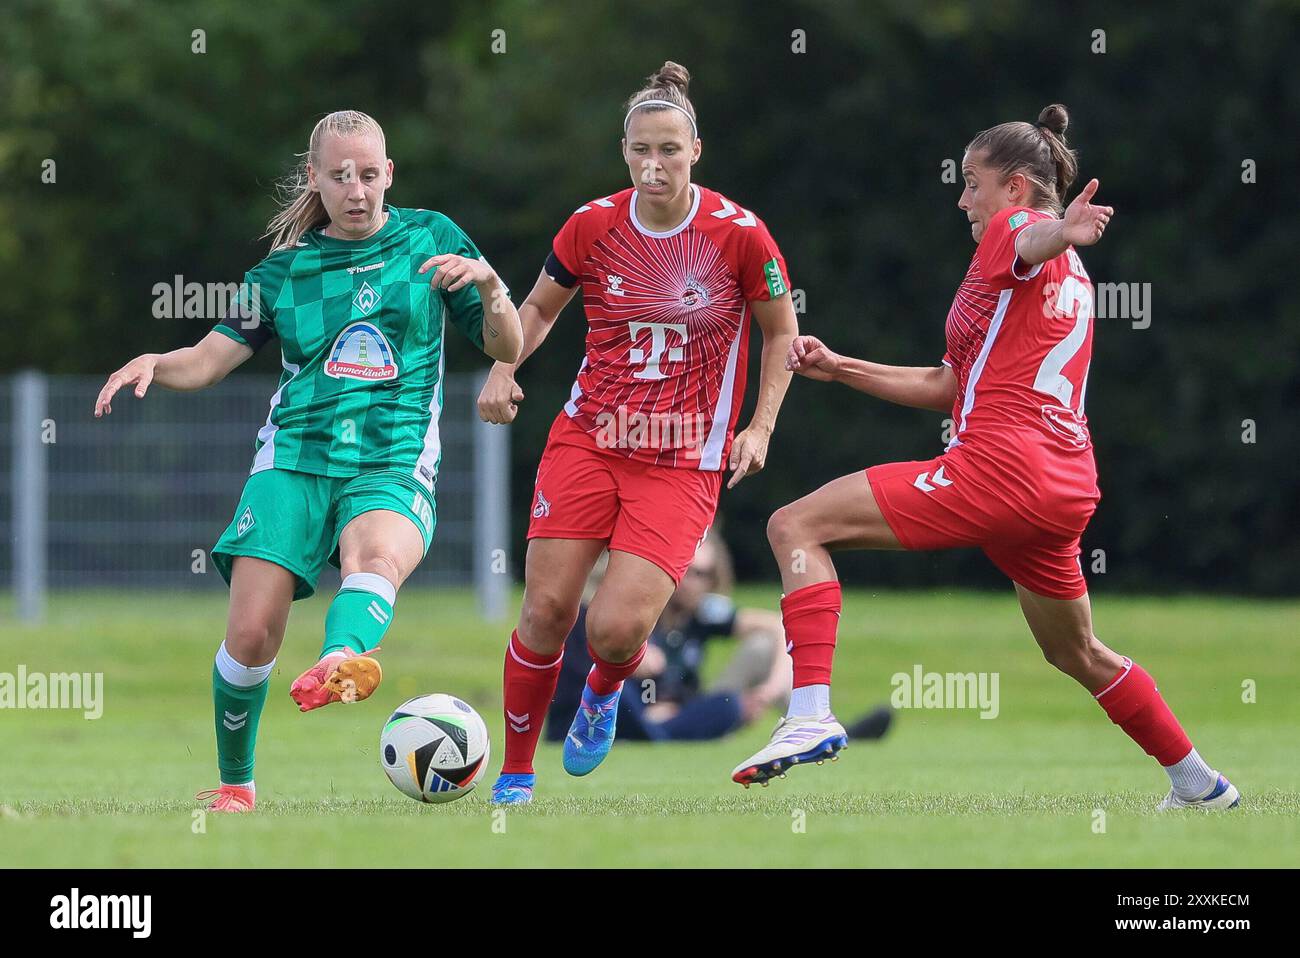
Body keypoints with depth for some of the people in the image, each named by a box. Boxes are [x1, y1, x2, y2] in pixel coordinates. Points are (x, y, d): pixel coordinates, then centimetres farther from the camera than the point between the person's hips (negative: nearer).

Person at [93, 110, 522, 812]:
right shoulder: (285, 269, 13)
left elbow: (507, 348, 12)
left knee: (378, 555, -38)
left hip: (394, 464, -2)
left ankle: (338, 662, -70)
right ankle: (234, 786, 11)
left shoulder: (431, 239, 11)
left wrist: (488, 285, -8)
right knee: (250, 633, -13)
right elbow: (209, 360, 12)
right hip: (294, 460, 2)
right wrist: (153, 364, -10)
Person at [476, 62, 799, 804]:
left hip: (685, 463, -2)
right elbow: (541, 306, 15)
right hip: (588, 439, 2)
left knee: (615, 629, -15)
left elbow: (781, 332, 7)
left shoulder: (740, 234, -8)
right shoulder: (593, 225, -2)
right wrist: (504, 368, -3)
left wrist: (760, 428, -2)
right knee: (546, 611, -7)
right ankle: (515, 777, 12)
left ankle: (605, 691, 24)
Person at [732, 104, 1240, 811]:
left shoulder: (1012, 227, 1)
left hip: (997, 464, -10)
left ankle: (811, 714, -27)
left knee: (796, 526, -11)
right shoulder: (1072, 277, 27)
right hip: (1066, 487, 10)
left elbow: (1037, 237, -29)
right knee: (1075, 653, 29)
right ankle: (1200, 784, 36)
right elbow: (948, 387, 29)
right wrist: (838, 368, 25)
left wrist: (1065, 229, -54)